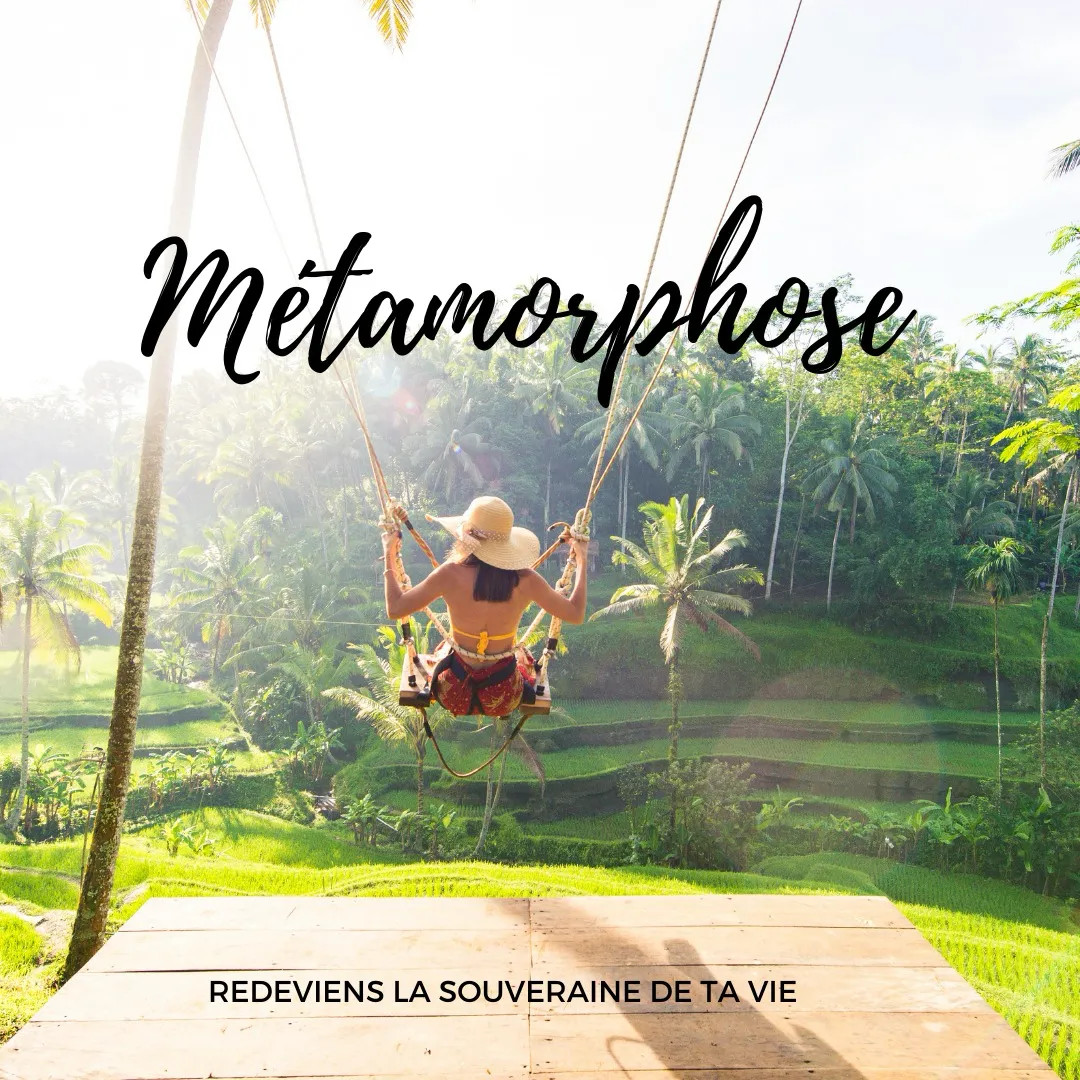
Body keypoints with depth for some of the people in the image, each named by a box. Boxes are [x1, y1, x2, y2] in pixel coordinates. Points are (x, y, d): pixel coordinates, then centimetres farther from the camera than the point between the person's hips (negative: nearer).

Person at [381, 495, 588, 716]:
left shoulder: (451, 575, -21)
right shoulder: (526, 580, -18)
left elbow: (395, 609, -11)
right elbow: (576, 614, -5)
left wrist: (389, 556, 0)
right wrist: (581, 560, 6)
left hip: (454, 695, 0)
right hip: (504, 699, 0)